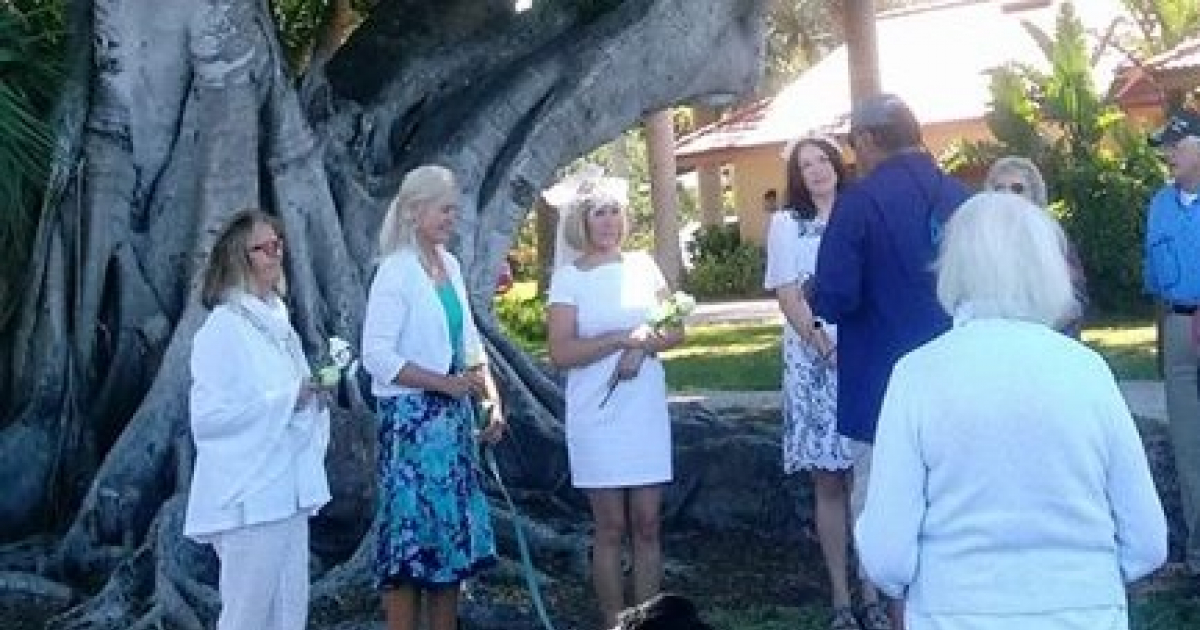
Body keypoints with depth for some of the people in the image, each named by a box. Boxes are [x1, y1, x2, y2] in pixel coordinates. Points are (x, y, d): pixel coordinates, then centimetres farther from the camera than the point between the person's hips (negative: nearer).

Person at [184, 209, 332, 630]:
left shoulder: (277, 322, 13)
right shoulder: (223, 326, -11)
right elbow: (208, 414, -18)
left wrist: (315, 394, 4)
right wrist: (287, 399, -16)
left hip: (288, 492, 8)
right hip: (248, 498, -8)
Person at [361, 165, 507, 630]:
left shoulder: (450, 266, 10)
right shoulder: (396, 272, -13)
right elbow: (377, 357, -18)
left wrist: (492, 397, 5)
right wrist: (445, 383, -19)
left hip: (452, 417, 8)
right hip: (412, 417, -8)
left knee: (452, 530, 12)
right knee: (411, 534, -2)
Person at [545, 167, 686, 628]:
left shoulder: (642, 266, 6)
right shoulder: (569, 277, -5)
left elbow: (676, 330, 9)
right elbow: (561, 353, -12)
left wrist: (644, 346, -11)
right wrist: (623, 336, -19)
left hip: (646, 411, 3)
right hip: (597, 416, -3)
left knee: (647, 524, 6)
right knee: (610, 528, 3)